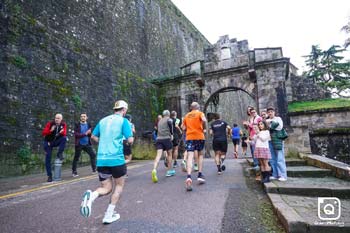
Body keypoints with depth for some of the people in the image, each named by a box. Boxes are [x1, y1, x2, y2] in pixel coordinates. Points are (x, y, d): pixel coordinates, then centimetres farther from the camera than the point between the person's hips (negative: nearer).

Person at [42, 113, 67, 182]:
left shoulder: (63, 125, -9)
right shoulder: (50, 123, -16)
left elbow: (64, 134, -8)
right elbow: (43, 133, -16)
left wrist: (62, 132, -30)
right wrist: (51, 130, -33)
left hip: (57, 141, 2)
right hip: (48, 142, -1)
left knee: (64, 138, -31)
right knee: (48, 158, -7)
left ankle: (59, 153, -20)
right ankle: (49, 175, 1)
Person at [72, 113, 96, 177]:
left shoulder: (88, 124, 5)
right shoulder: (77, 125, -5)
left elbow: (90, 135, 8)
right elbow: (76, 134, -15)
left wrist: (90, 133, -14)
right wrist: (85, 134, -21)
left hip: (87, 144, 3)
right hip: (79, 144, -3)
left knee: (93, 155, -1)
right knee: (76, 158, 5)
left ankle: (94, 169, 12)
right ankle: (74, 172, 20)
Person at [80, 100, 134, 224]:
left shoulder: (103, 120, 13)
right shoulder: (123, 121, -5)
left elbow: (93, 136, 21)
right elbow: (130, 140, -11)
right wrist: (131, 133, 9)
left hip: (101, 160, 5)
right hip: (116, 159, -5)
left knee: (106, 188, 15)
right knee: (119, 185, 16)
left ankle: (91, 195, -17)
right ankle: (109, 215, 14)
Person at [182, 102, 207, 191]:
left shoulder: (187, 115, 16)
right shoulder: (200, 113, 5)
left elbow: (183, 128, 15)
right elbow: (204, 120, -17)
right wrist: (203, 129, -2)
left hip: (189, 137, 2)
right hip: (199, 136, -2)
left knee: (190, 157, -8)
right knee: (200, 155, 18)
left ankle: (189, 177, -28)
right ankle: (200, 175, 13)